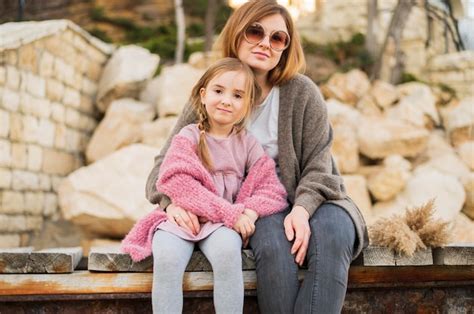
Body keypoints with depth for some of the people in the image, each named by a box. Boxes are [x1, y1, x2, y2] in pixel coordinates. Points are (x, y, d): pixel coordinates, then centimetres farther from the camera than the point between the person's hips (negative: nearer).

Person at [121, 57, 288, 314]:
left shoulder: (248, 143, 9)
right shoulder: (188, 137, 0)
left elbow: (272, 190, 5)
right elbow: (179, 184, -14)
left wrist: (250, 211, -18)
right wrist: (230, 213, -20)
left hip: (223, 224, 1)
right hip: (183, 217, -1)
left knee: (227, 251, -33)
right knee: (166, 257, -32)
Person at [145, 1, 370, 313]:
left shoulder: (301, 92, -4)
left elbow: (318, 166, -5)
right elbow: (168, 162, 2)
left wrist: (303, 208, -25)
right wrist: (172, 201, -20)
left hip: (310, 200, 0)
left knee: (331, 237, -32)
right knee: (273, 244, -33)